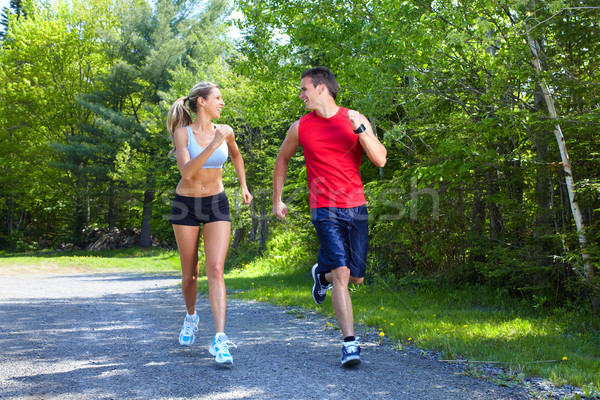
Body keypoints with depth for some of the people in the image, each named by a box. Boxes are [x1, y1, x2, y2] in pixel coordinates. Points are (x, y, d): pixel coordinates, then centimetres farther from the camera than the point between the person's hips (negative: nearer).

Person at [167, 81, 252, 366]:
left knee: (215, 270, -14)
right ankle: (191, 316, 40)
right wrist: (212, 146, -34)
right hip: (186, 205, -1)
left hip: (216, 205, 1)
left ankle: (220, 340, -19)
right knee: (189, 273, 10)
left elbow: (236, 155, 21)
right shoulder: (182, 133, -12)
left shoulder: (225, 131, -2)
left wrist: (243, 186, 17)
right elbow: (186, 172, -26)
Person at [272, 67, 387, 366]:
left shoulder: (356, 120, 2)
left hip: (356, 208, 2)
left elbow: (380, 160, -6)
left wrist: (359, 128, -18)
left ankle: (322, 274, 42)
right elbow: (282, 160, 21)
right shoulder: (300, 127, 5)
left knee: (356, 278, 10)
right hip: (325, 210, -2)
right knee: (341, 273, -16)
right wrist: (277, 200, 20)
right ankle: (350, 344, -12)